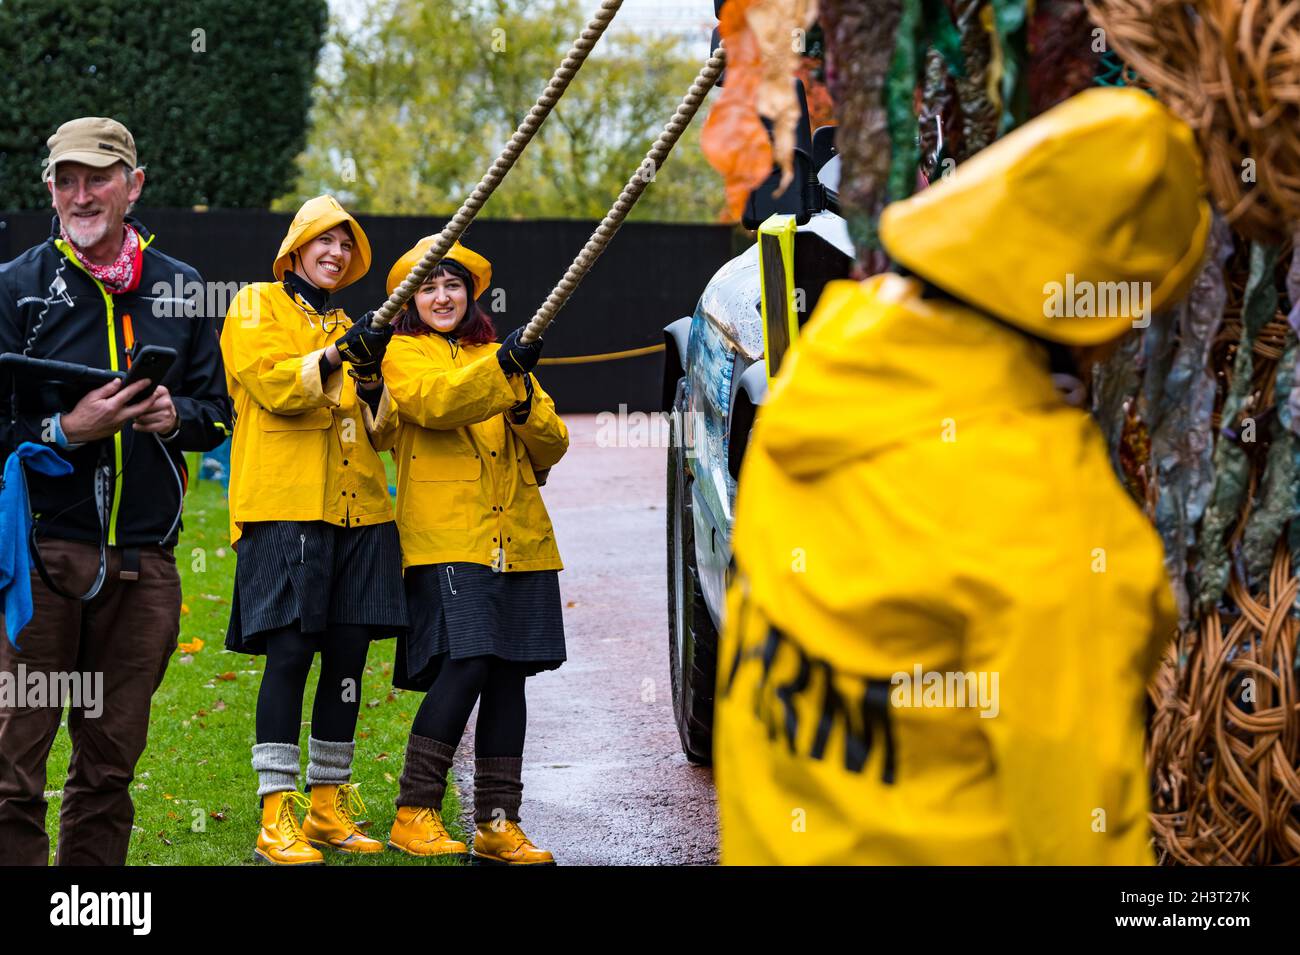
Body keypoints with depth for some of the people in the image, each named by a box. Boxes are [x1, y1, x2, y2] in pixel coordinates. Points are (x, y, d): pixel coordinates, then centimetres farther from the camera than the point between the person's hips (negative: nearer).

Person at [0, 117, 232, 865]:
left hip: (144, 563, 4)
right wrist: (64, 431, -15)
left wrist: (176, 415, -4)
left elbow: (218, 415, 18)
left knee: (112, 761, 10)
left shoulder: (181, 290, 12)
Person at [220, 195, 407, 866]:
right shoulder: (257, 307, 7)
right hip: (285, 508, -6)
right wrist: (337, 357, -25)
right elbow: (272, 385, -11)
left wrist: (370, 378, -4)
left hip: (359, 511, 6)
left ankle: (328, 810, 13)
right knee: (290, 652, -12)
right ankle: (276, 821, -12)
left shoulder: (347, 328, 23)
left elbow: (384, 432, 16)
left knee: (347, 658, 4)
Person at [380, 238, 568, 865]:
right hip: (446, 537, -6)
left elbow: (553, 445, 14)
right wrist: (500, 368, -30)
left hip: (517, 539, 6)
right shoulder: (403, 354, 6)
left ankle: (497, 824, 10)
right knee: (465, 664, -17)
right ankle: (414, 814, -9)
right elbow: (434, 401, -17)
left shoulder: (499, 355, 22)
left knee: (507, 674, 4)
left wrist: (525, 406, -7)